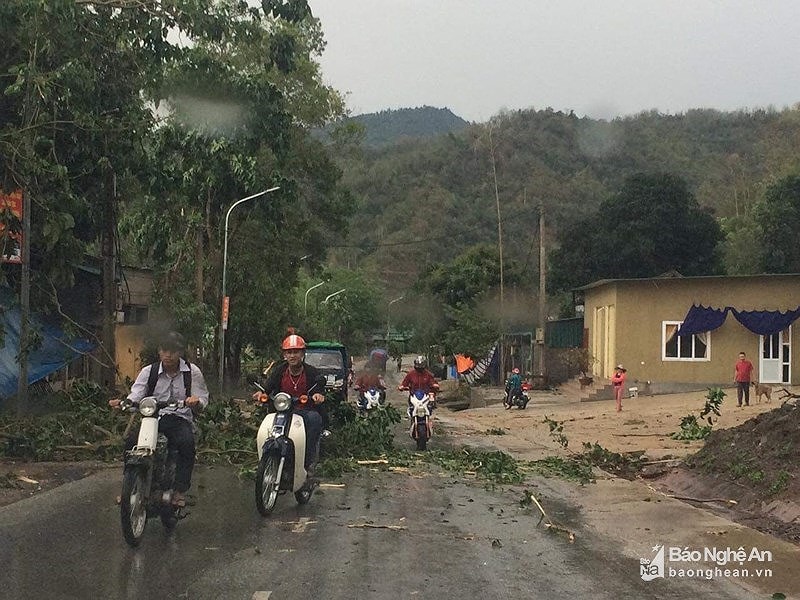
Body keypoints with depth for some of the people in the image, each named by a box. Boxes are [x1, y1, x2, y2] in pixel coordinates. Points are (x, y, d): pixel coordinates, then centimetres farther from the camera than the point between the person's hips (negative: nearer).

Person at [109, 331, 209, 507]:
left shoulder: (192, 372, 5)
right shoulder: (149, 371, 8)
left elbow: (202, 401, 2)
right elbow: (135, 397, -1)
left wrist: (196, 402, -23)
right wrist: (122, 403, -24)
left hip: (180, 418, -2)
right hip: (152, 418, 2)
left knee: (187, 442, -35)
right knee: (131, 441, -26)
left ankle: (180, 490, -23)